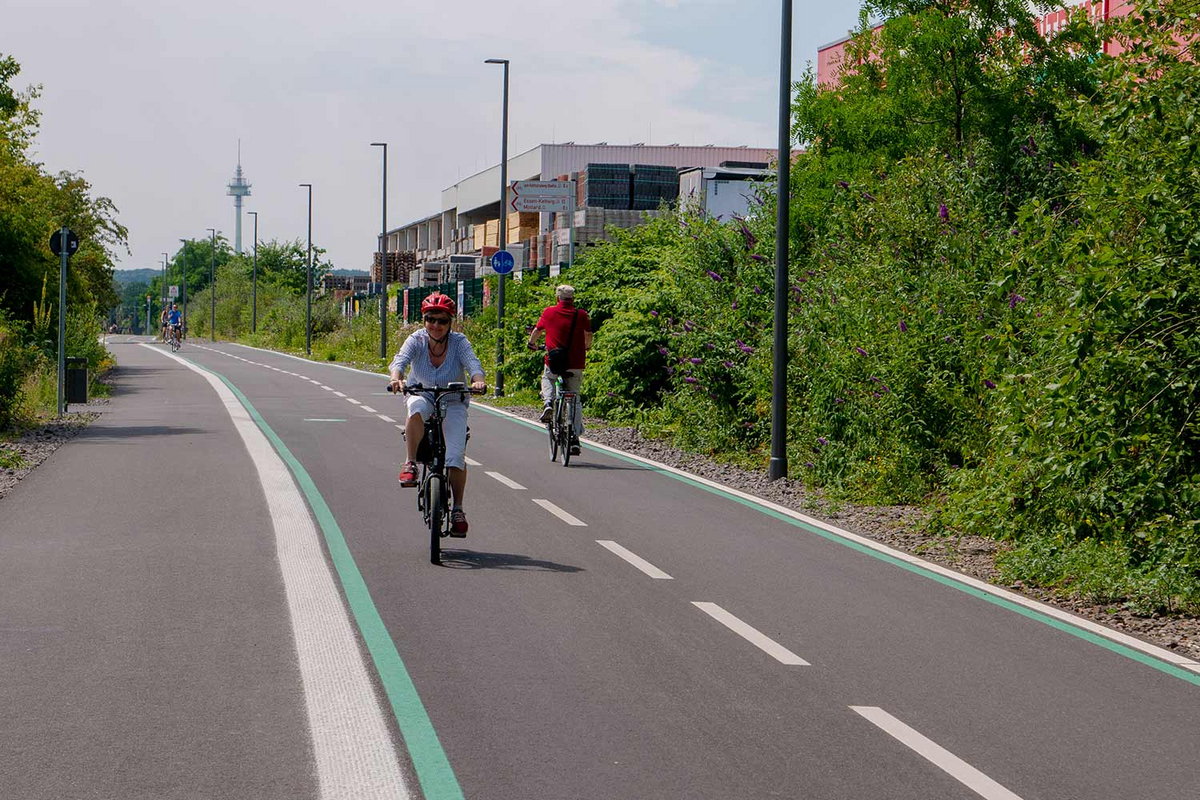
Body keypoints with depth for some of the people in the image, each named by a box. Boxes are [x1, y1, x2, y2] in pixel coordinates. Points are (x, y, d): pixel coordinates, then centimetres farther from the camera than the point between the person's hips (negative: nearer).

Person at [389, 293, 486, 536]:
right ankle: (411, 464, -25)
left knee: (456, 455, -15)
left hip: (453, 402, 0)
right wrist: (397, 378, -52)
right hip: (422, 395, 0)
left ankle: (458, 509, 1)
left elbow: (473, 363, -31)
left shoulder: (459, 342, -16)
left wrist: (477, 380, -53)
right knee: (417, 409, -39)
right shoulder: (417, 340, -15)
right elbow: (400, 360, -30)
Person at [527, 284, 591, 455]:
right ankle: (575, 439, 4)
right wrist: (586, 347, 33)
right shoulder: (581, 315, -1)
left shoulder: (549, 312, 0)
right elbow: (588, 335, 10)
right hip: (576, 363, 1)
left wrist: (532, 343, 36)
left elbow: (537, 331, 15)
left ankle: (547, 402, 2)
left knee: (547, 379, 33)